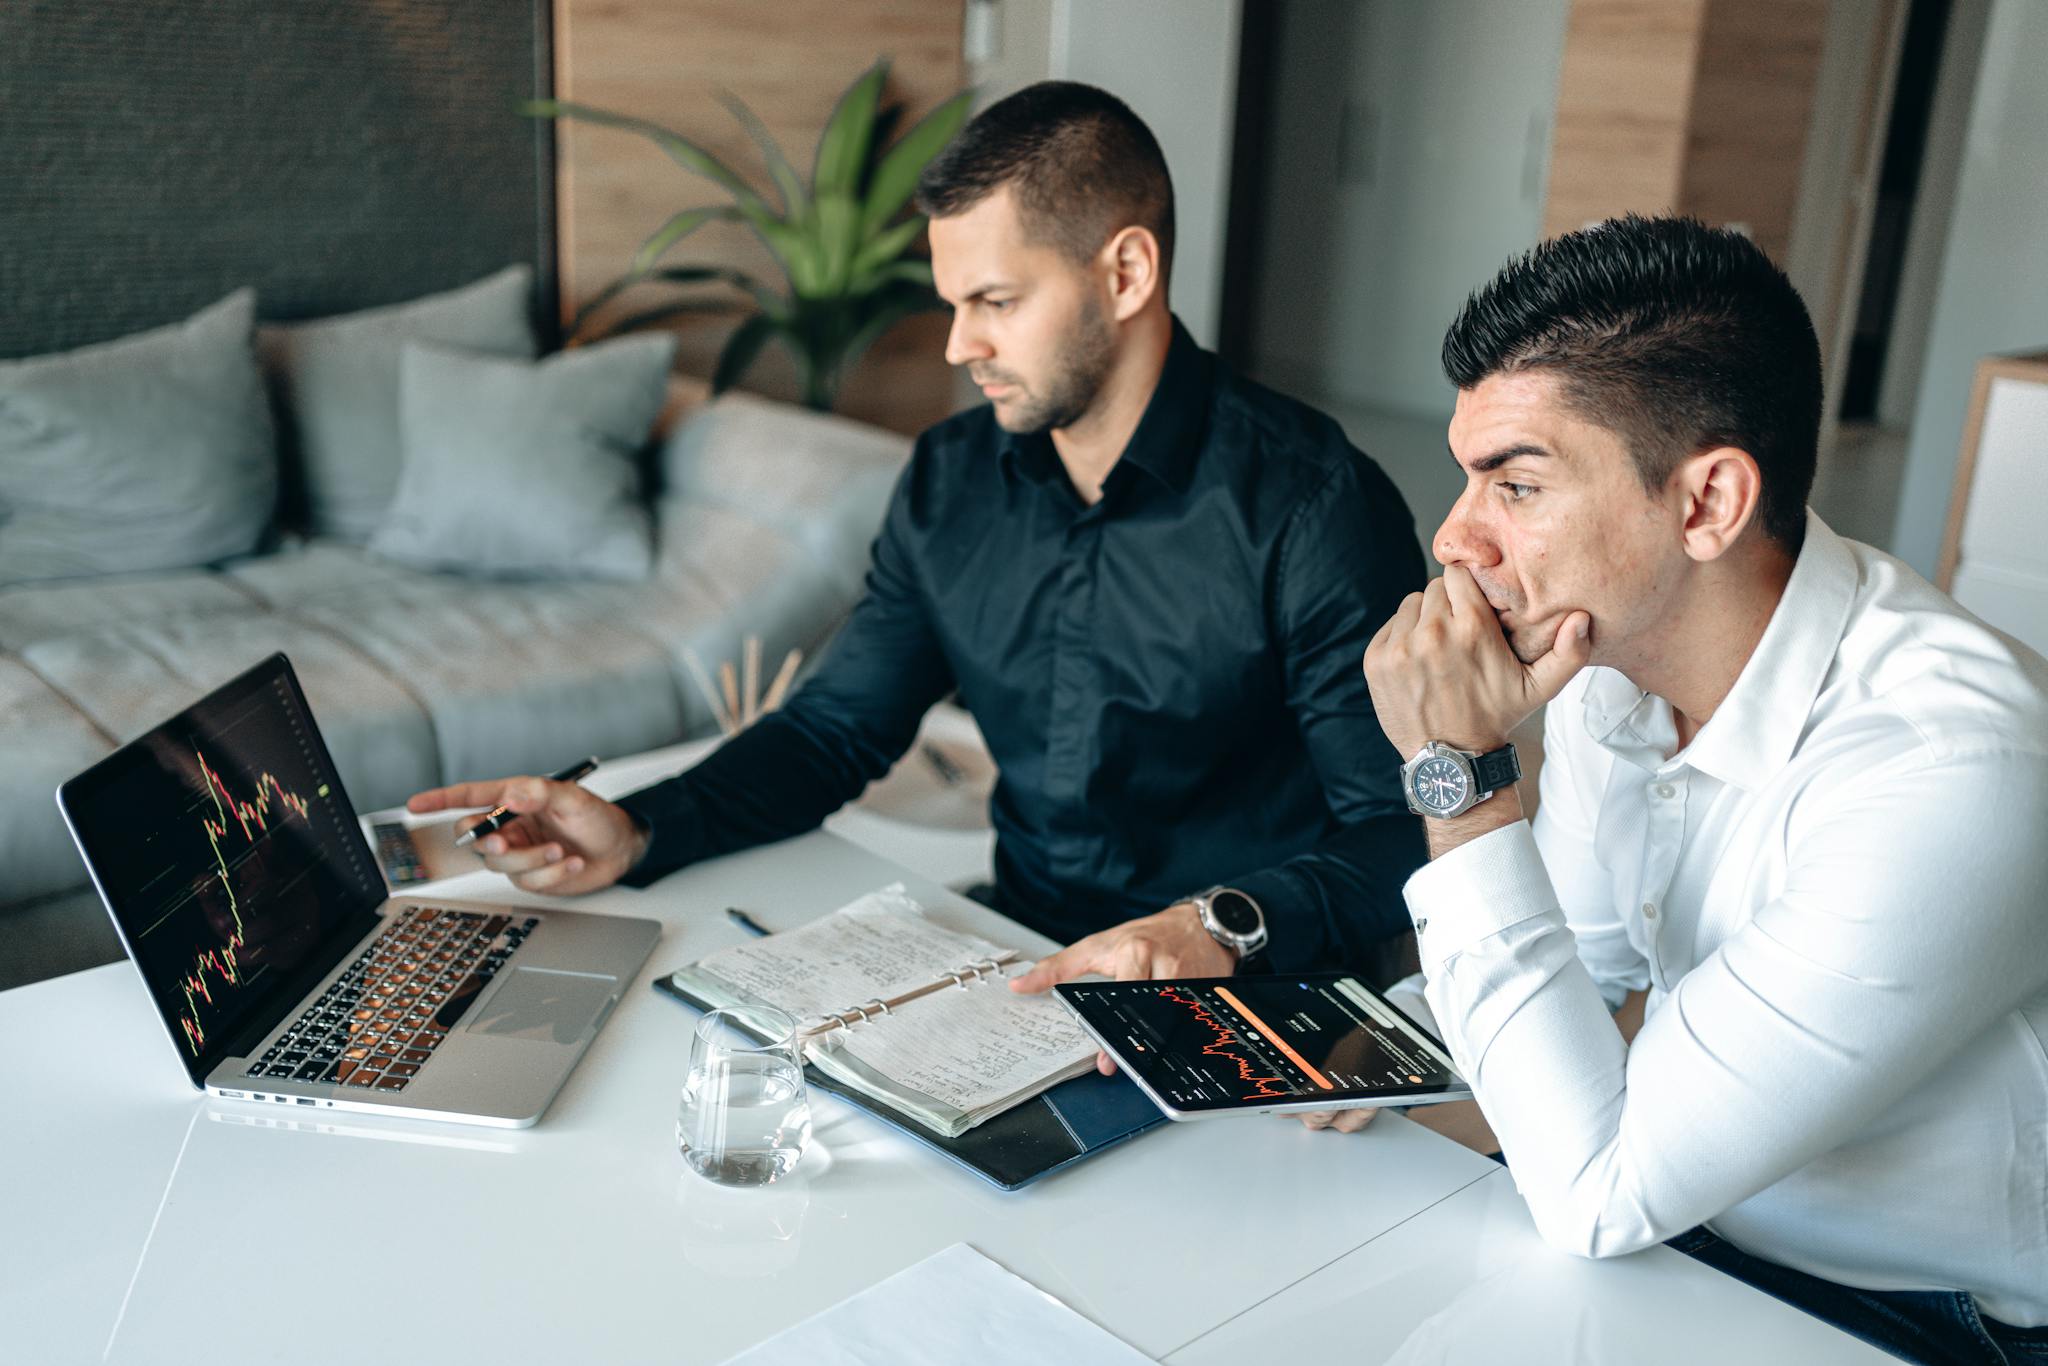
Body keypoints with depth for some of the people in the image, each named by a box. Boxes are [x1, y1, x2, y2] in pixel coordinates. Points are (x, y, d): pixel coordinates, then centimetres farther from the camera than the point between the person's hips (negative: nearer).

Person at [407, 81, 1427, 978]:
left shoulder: (1313, 507, -15)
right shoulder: (952, 480, 4)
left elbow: (1402, 831, -15)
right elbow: (837, 727, 10)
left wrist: (1226, 927, -33)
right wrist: (636, 835, -5)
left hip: (1244, 1008, -6)